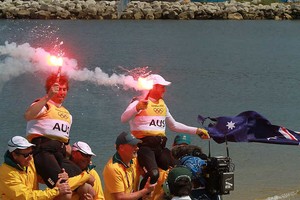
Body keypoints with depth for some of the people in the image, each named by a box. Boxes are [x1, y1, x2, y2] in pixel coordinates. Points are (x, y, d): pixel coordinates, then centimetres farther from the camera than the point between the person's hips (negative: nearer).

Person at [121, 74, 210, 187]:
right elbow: (123, 119, -18)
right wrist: (137, 108, -36)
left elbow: (173, 125, 35)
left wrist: (196, 131, 31)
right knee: (153, 174, -32)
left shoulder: (162, 104, 24)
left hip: (160, 147, 7)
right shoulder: (140, 102, -1)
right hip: (144, 146, -7)